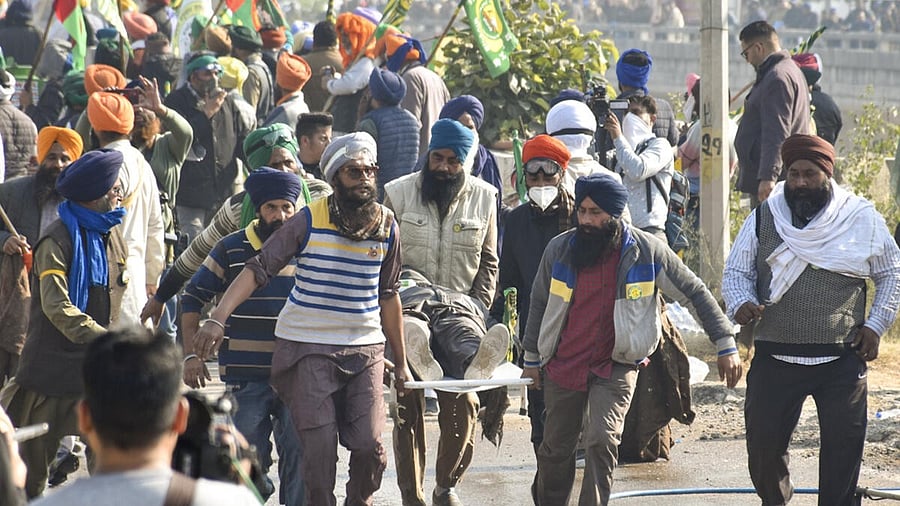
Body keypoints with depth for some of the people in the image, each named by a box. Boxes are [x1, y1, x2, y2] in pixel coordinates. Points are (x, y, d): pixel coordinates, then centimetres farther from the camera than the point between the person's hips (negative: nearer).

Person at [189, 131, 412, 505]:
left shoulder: (386, 225, 4)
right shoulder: (309, 221, -7)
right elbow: (258, 269, -10)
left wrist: (401, 361, 18)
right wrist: (217, 319, -23)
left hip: (365, 348, 3)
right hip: (309, 348, -2)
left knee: (369, 444, -7)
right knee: (320, 446, -9)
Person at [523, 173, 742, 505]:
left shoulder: (647, 251, -10)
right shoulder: (559, 249, -5)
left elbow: (696, 293, -3)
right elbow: (540, 304, 9)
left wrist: (725, 346, -6)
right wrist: (532, 358, 13)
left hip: (615, 368, -2)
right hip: (563, 365, 2)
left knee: (602, 440, -19)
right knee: (556, 447, 10)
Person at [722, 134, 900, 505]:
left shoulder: (862, 220, 1)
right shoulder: (763, 219, 3)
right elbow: (736, 271, 9)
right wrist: (741, 303, -12)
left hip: (841, 362, -1)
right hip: (774, 359, 1)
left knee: (843, 450, 1)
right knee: (763, 443, 4)